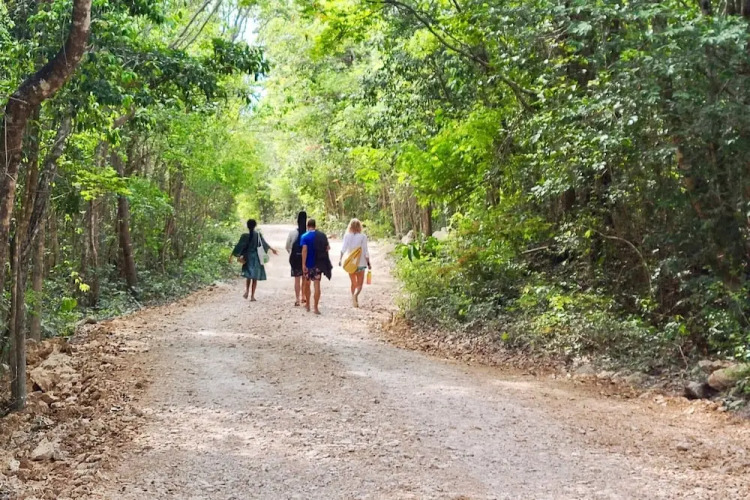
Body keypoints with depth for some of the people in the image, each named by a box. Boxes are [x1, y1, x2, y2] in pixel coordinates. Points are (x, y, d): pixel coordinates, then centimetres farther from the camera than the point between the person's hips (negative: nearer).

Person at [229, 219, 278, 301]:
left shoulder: (245, 236, -8)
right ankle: (252, 296, 1)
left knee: (248, 276, 16)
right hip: (256, 258, 0)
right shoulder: (259, 235, -4)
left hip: (248, 258, 0)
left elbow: (238, 247, -9)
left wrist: (231, 256, -3)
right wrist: (272, 249, 26)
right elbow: (265, 244, 9)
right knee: (255, 277, 5)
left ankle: (247, 291, -5)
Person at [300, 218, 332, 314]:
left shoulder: (305, 236, -9)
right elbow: (328, 248, 2)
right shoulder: (322, 235, 0)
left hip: (308, 264, -1)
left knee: (307, 284, 16)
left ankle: (308, 305, 27)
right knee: (317, 285, 0)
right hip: (319, 264, 2)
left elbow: (304, 250, -18)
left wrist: (303, 264, -19)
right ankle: (316, 308, -5)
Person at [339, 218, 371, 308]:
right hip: (360, 263, -2)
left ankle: (354, 301, 18)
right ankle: (356, 294, -26)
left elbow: (343, 248, -13)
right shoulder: (363, 236, -7)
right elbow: (365, 251, -6)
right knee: (360, 284, 3)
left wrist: (340, 258, -17)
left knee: (353, 283, 18)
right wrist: (368, 263, 1)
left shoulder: (347, 236, -1)